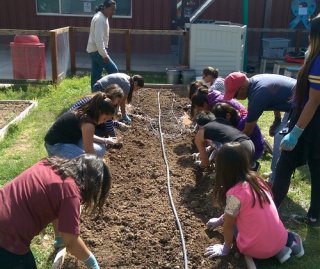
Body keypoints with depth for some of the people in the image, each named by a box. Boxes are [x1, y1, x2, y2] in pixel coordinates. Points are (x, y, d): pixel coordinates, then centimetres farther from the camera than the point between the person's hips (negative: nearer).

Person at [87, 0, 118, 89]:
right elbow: (98, 39, -26)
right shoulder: (100, 19, -20)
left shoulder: (102, 17, 13)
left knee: (96, 75, 13)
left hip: (94, 50, 10)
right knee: (113, 70, -7)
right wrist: (104, 55, -25)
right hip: (97, 50, -10)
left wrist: (104, 52, 22)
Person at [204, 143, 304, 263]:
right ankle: (288, 239, 14)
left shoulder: (234, 193, -23)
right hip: (281, 239, 6)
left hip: (260, 250, -6)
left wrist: (225, 249, 7)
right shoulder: (255, 179, -1)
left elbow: (228, 225, -8)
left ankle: (278, 251, 5)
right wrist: (220, 219, 27)